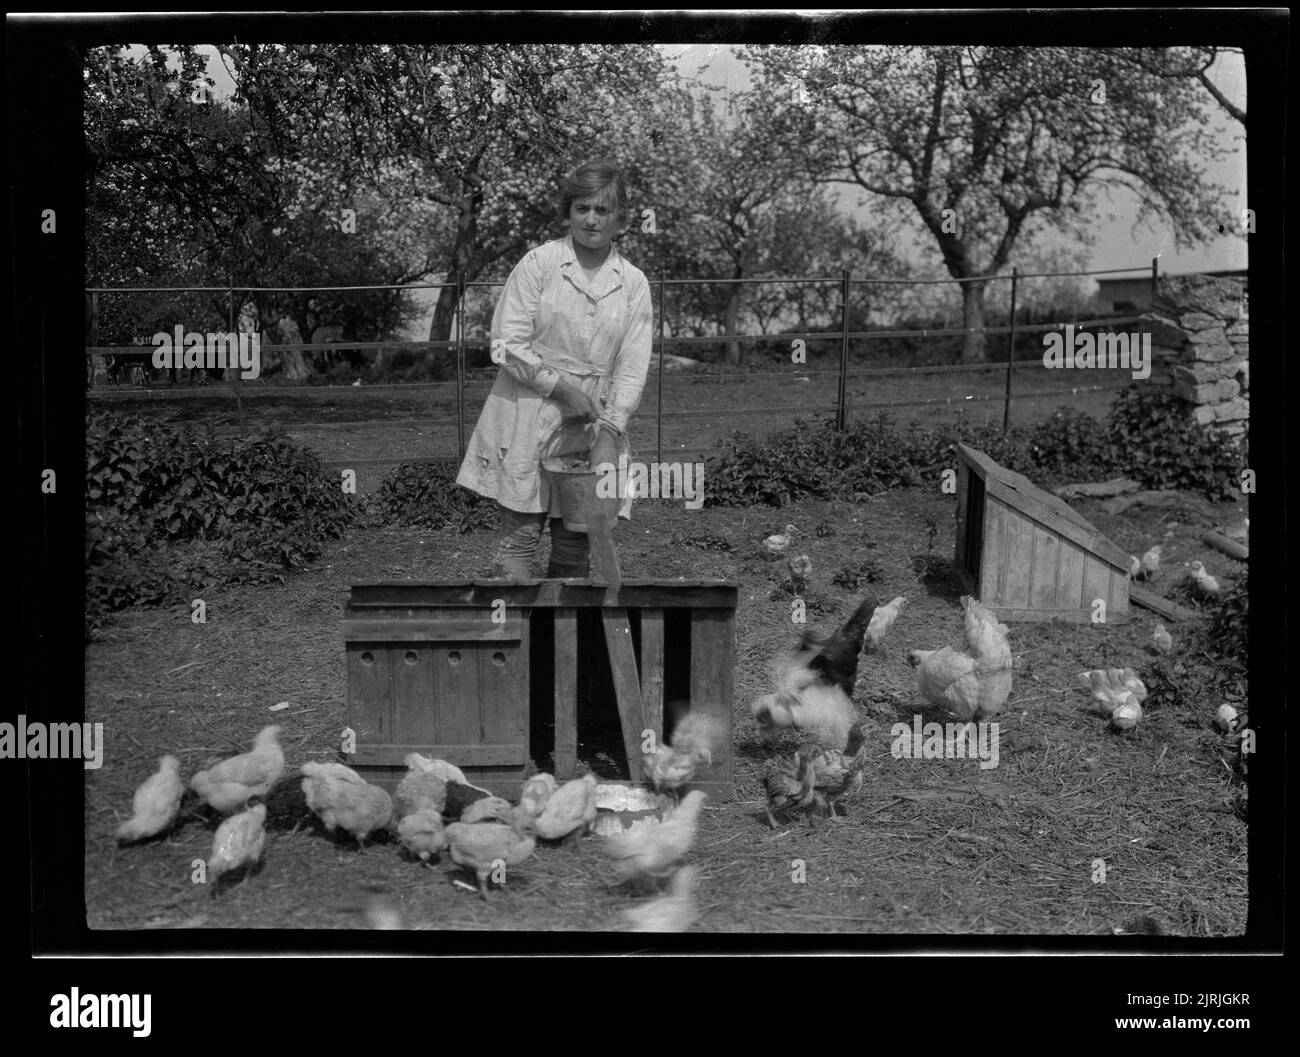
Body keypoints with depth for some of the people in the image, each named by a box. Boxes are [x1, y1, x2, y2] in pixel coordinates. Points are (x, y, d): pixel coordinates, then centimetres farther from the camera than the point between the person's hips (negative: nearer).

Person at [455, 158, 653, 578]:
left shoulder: (634, 283, 8)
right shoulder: (537, 263, -1)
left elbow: (632, 367, 2)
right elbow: (507, 345, -6)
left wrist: (609, 432, -9)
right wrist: (561, 387, -12)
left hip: (591, 425, 3)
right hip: (528, 420, -3)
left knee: (575, 543, 6)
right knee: (521, 534, -6)